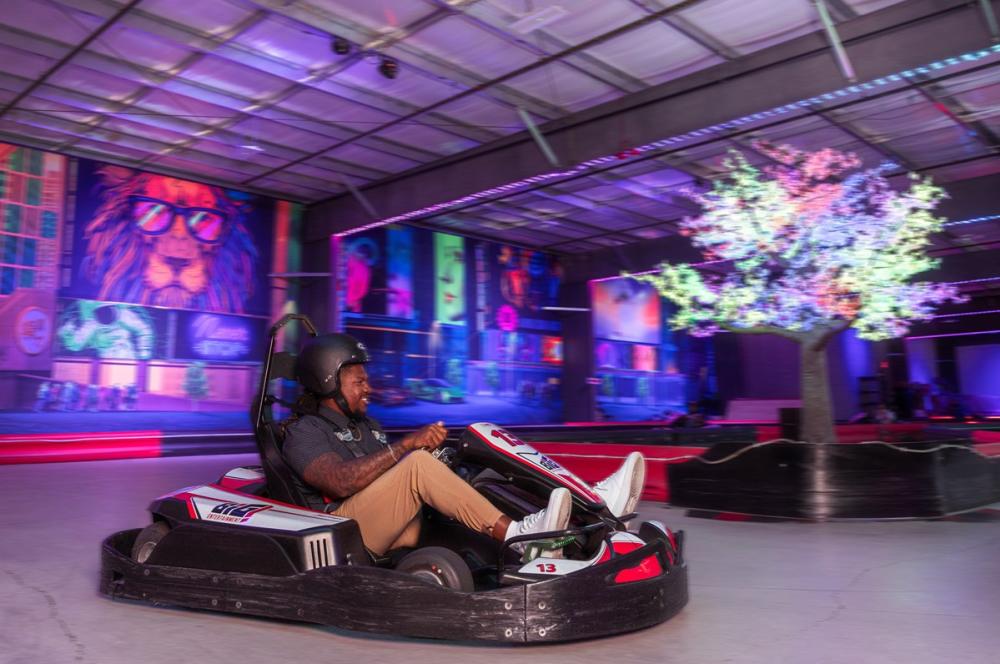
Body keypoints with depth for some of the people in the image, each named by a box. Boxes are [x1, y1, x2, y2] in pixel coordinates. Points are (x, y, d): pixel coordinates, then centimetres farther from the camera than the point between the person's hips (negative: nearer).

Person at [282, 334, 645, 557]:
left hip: (401, 527, 8)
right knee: (419, 464, -31)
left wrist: (436, 448, -3)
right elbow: (341, 482, -21)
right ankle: (519, 536, -37)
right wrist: (407, 444, -26)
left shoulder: (365, 426, 25)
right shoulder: (303, 432, -2)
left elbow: (393, 475, 16)